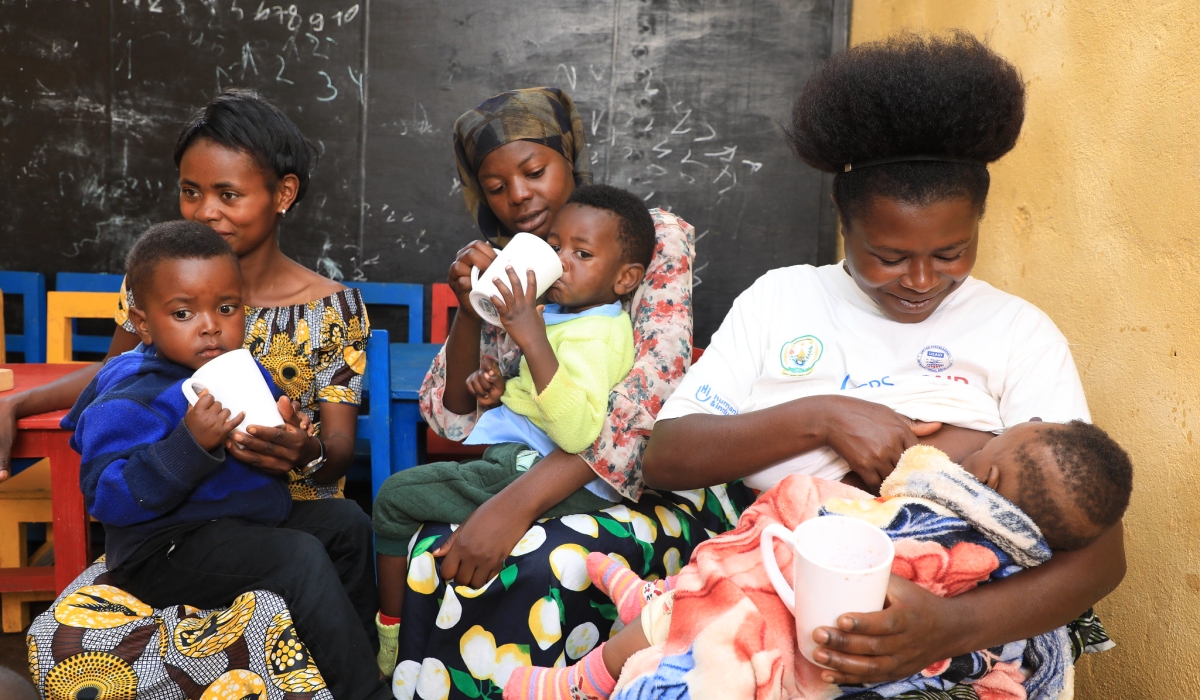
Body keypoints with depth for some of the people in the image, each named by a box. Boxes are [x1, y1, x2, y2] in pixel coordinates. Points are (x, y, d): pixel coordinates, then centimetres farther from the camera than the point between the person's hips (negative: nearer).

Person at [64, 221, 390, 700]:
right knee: (301, 559, -25)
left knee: (342, 522, 14)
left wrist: (286, 436, -6)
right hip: (169, 549, -9)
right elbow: (107, 496, -27)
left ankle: (367, 645, 28)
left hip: (249, 520, 9)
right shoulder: (130, 401, -19)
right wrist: (192, 444, -37)